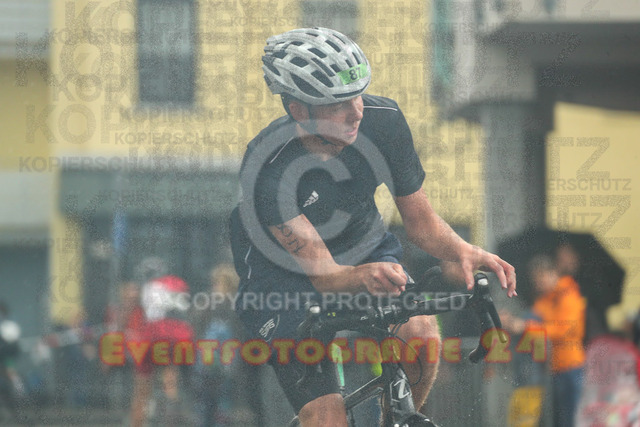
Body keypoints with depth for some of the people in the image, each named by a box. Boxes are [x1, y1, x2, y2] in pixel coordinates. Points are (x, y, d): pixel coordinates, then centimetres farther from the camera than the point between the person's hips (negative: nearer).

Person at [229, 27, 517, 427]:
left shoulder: (383, 120, -22)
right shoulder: (268, 168, -33)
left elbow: (421, 220, -11)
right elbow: (323, 272, -33)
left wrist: (460, 251, -32)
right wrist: (364, 276, -56)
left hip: (364, 246, 4)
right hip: (283, 271, -4)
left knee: (420, 332, -26)